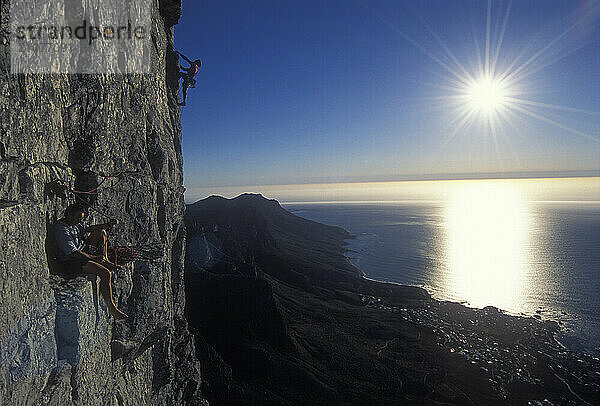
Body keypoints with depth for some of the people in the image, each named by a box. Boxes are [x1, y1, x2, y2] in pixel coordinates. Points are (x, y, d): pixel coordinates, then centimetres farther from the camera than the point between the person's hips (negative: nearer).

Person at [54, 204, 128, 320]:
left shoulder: (74, 224, 6)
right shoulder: (62, 230, -23)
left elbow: (88, 229, 23)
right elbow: (74, 253, -29)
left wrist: (108, 225, 9)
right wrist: (94, 258, -23)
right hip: (71, 263, -11)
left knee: (101, 232, 15)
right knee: (106, 274, -27)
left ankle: (105, 261, 10)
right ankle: (111, 308, -19)